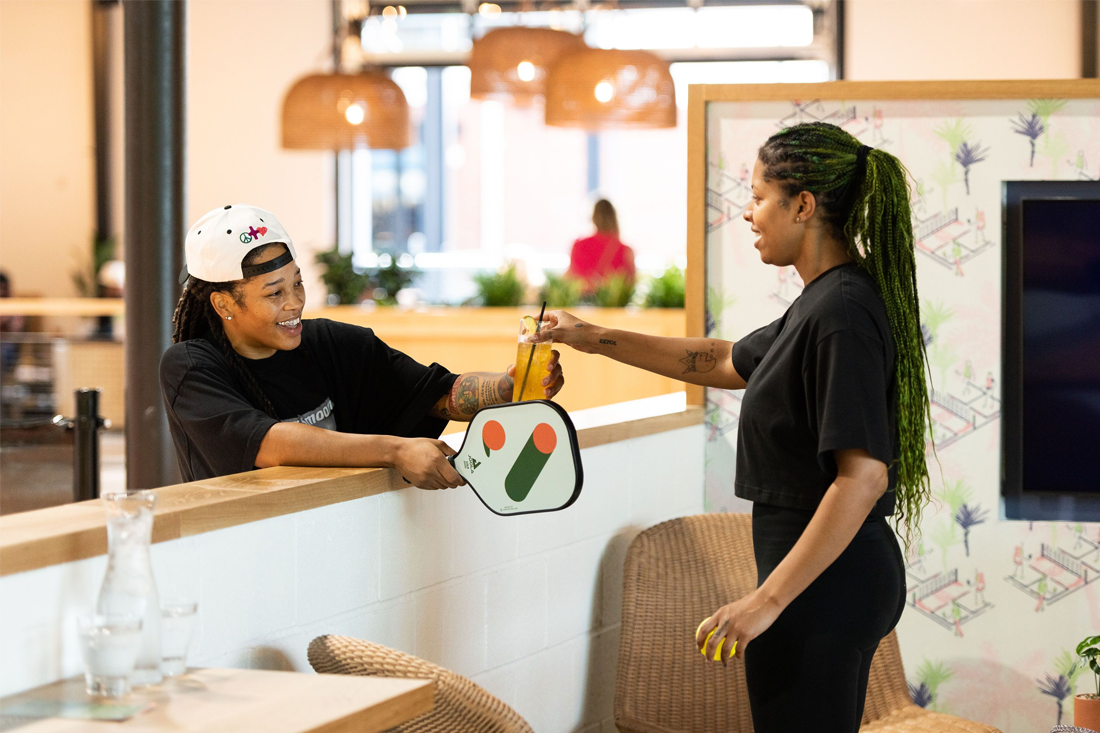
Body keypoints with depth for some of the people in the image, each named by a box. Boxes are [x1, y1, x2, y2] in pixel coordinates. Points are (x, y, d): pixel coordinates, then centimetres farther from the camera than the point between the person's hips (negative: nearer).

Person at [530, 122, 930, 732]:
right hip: (852, 572, 10)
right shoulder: (825, 300, 13)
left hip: (822, 586, -10)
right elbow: (726, 364, 28)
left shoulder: (841, 312, -20)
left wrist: (767, 600, -26)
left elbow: (864, 476, -26)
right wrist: (596, 339, 27)